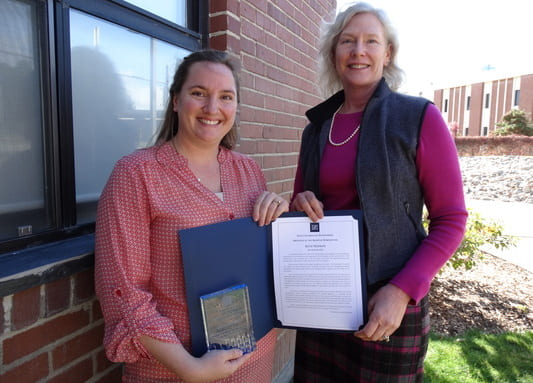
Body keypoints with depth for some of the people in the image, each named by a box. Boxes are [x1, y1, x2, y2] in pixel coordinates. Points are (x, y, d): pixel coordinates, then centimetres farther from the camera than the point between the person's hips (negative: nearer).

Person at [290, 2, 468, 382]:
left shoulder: (419, 117, -7)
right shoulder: (317, 127, 5)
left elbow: (451, 220, -7)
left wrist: (403, 290, -16)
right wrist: (300, 205, -8)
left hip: (389, 299, -3)